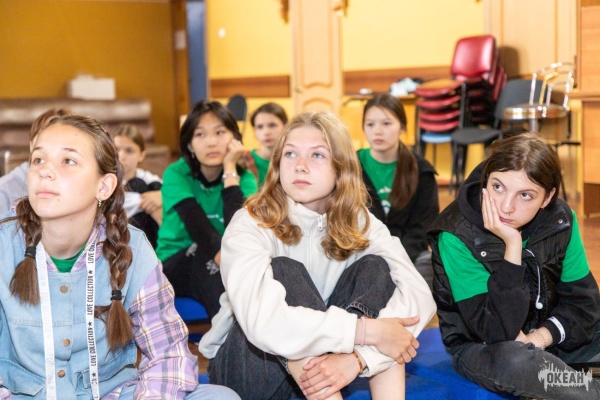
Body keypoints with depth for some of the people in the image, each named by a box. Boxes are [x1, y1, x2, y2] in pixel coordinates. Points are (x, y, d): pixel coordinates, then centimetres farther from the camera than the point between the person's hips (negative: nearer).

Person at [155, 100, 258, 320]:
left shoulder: (244, 178, -4)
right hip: (174, 263, -1)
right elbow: (196, 224, -26)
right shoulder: (176, 174, -8)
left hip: (218, 271, 1)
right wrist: (218, 253, -44)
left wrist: (230, 170, -20)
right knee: (207, 255, -33)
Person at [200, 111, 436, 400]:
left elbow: (419, 293, -22)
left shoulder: (359, 222, -7)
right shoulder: (250, 225, -21)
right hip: (248, 367, -3)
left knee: (375, 268, -19)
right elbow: (263, 321, -39)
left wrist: (359, 355, -38)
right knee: (283, 271, -30)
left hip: (326, 362, 4)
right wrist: (367, 330, -36)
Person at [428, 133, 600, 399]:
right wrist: (512, 246, -37)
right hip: (480, 348, -4)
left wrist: (540, 337, -22)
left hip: (550, 337, 5)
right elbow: (496, 331, -30)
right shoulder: (457, 235, -26)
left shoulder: (560, 218, -10)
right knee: (514, 361, -38)